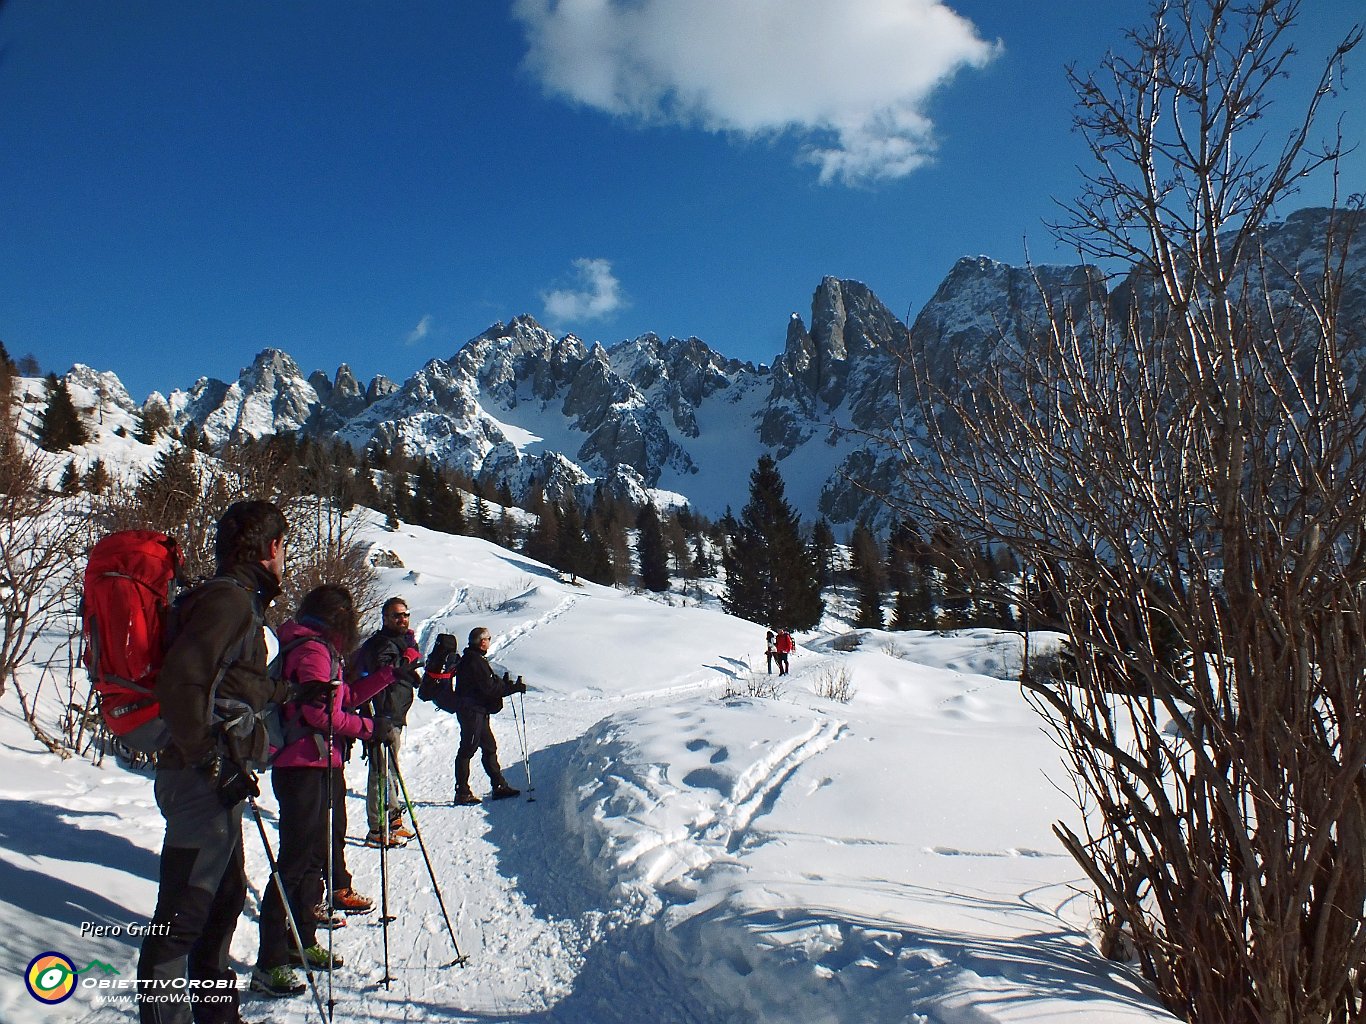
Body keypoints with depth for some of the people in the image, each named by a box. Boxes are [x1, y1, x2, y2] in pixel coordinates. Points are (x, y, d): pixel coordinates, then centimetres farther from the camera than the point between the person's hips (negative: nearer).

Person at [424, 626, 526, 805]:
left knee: (489, 747, 13)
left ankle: (499, 786, 18)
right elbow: (489, 688, -20)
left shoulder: (473, 659, 13)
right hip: (472, 711, -10)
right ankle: (462, 792, 3)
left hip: (477, 711, 10)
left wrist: (504, 683, 3)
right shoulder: (476, 661, -18)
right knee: (468, 749, -3)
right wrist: (514, 688, -14)